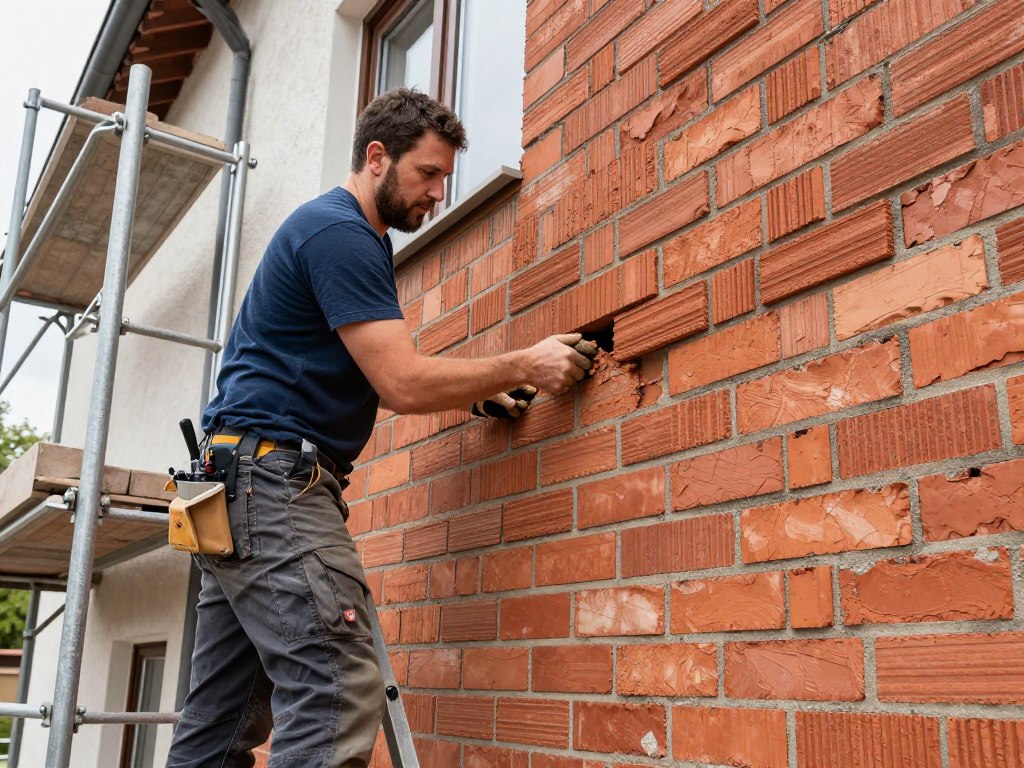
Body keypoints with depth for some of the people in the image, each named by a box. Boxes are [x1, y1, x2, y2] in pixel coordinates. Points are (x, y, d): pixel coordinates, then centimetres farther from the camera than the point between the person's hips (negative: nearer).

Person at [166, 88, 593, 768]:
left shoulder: (357, 237, 22)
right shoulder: (340, 232, -11)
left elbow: (384, 378, 25)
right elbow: (405, 385, -17)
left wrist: (478, 392, 13)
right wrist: (524, 366, -8)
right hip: (274, 475, -11)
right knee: (339, 702, -17)